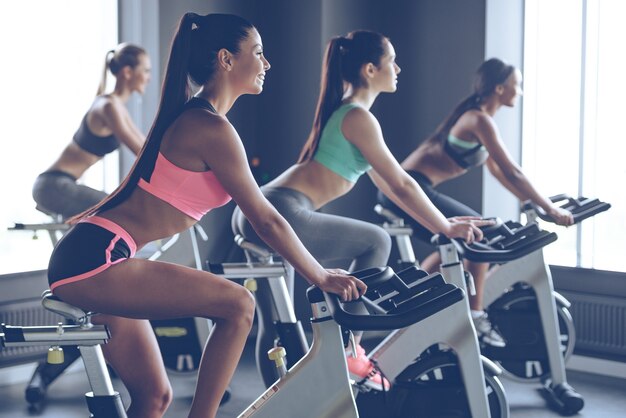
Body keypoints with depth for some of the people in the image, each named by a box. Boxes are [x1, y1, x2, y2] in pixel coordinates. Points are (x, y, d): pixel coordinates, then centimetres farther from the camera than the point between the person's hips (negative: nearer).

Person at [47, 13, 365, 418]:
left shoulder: (192, 118, 16)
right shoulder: (211, 128, -13)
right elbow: (266, 220, -10)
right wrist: (322, 278, -2)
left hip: (89, 261, 10)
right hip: (96, 260, -10)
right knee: (237, 305, -14)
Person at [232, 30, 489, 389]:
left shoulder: (345, 113, 21)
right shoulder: (359, 117, -9)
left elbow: (388, 183, 25)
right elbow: (402, 185, -7)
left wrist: (442, 221, 26)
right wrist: (447, 229, 2)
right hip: (279, 215, -10)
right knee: (377, 242, 4)